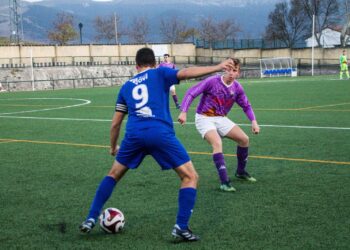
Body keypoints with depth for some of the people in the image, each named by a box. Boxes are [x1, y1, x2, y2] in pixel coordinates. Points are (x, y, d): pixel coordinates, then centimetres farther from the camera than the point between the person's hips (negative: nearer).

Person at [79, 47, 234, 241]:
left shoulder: (126, 86, 26)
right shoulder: (159, 73, 17)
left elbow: (115, 123, 28)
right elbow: (185, 73, -3)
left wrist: (113, 147, 42)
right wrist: (218, 67, -4)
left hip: (134, 134, 4)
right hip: (160, 133, -4)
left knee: (114, 174, 26)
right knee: (190, 176, 8)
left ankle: (90, 219, 24)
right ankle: (181, 227, -2)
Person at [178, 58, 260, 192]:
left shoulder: (237, 88, -3)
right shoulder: (212, 81, -19)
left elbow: (246, 106, 10)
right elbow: (191, 93, -18)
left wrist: (253, 121, -4)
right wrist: (183, 112, -28)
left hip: (221, 119, 6)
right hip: (204, 118, -6)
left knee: (244, 139, 3)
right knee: (217, 143, -29)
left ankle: (241, 172, 25)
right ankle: (224, 182, -28)